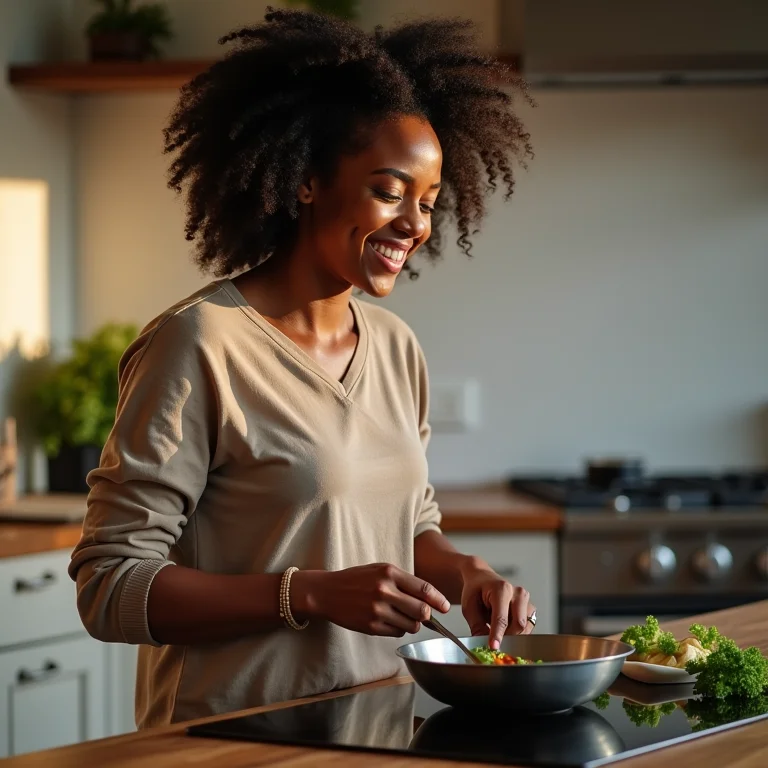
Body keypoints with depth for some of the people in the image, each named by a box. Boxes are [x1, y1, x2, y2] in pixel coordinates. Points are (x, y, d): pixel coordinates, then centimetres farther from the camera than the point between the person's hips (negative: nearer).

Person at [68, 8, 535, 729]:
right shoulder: (200, 345, -11)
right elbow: (108, 587, -11)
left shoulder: (396, 346, 10)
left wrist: (461, 571, 2)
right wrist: (315, 595, -19)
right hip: (231, 743, -5)